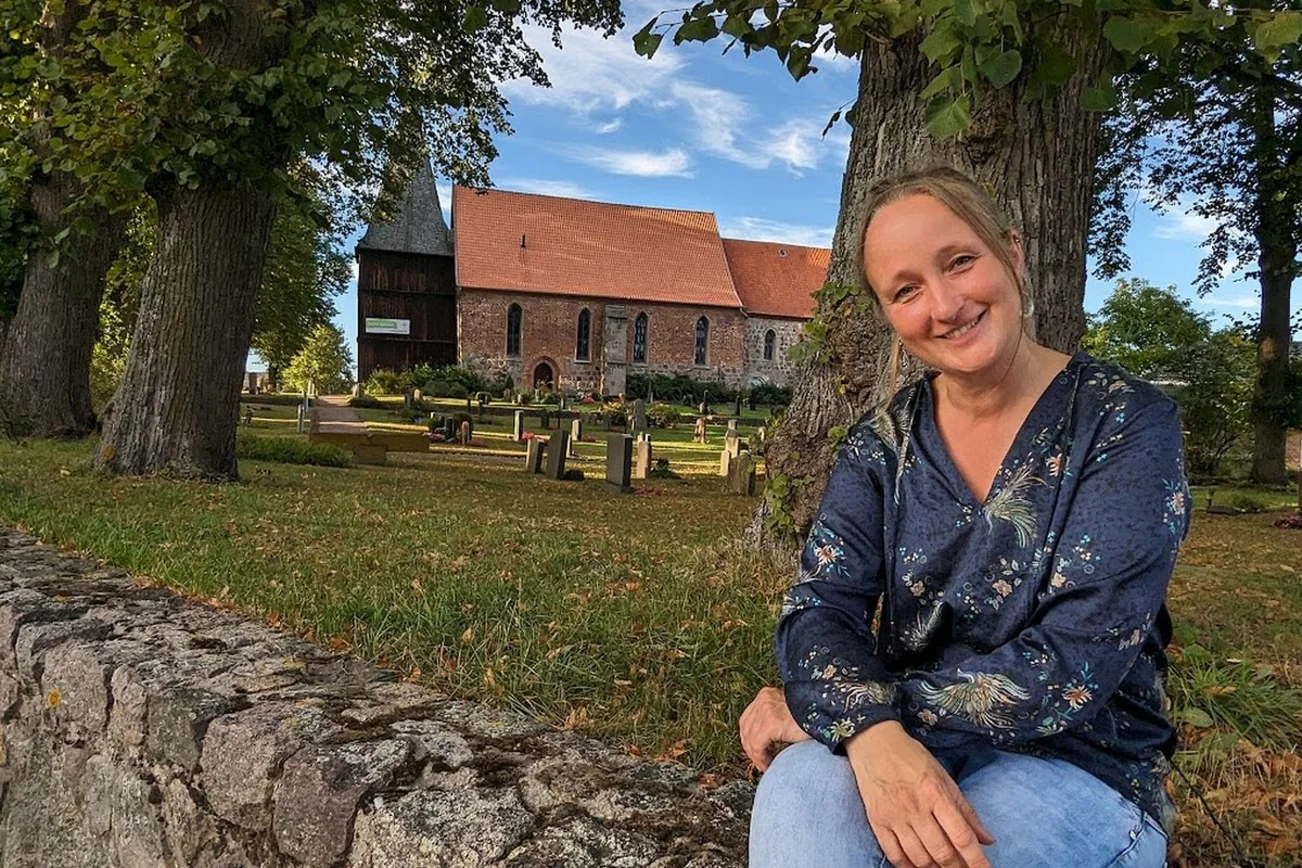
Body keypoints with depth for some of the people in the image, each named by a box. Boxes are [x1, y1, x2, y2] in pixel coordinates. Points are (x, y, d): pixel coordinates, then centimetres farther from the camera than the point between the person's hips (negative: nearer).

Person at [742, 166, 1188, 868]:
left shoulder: (1126, 424, -11)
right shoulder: (881, 443, 0)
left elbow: (1072, 665, -19)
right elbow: (820, 609, -11)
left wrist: (820, 706, -20)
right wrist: (872, 733, -34)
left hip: (1081, 765, -1)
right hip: (898, 749, 2)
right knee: (798, 794, -31)